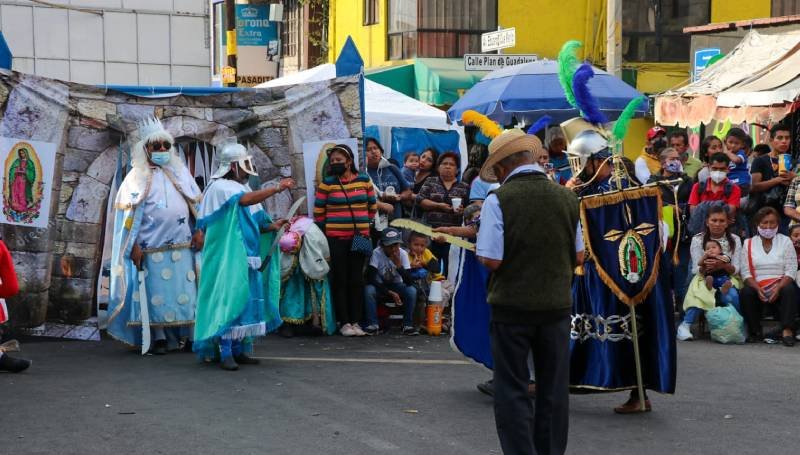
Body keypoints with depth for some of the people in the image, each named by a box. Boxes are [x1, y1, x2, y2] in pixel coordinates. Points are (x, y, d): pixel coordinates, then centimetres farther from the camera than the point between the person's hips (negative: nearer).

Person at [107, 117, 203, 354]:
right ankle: (158, 338, 3)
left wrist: (198, 230, 3)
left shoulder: (180, 172, 14)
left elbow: (195, 204, 14)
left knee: (184, 291, 0)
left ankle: (184, 335, 5)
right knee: (155, 291, -2)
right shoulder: (138, 176, 4)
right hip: (152, 246, -3)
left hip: (182, 246, 3)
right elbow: (130, 214, -1)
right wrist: (134, 245, -9)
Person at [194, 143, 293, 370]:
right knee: (228, 301, -9)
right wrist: (277, 188, -27)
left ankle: (240, 350, 13)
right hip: (227, 258, -8)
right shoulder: (220, 187, -9)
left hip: (247, 257, 8)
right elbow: (245, 200, -27)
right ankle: (225, 353, -7)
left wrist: (273, 226, -4)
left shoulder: (243, 188, 16)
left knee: (245, 302, 8)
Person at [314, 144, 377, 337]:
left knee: (357, 280, 6)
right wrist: (327, 229, 5)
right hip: (336, 239, -2)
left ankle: (356, 321, 12)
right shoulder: (327, 183, -3)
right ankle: (344, 323, 5)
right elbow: (318, 212, 1)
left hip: (360, 237, 2)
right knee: (340, 280, 0)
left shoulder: (364, 180, 4)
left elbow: (372, 206, 14)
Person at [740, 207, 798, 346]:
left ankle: (787, 330, -35)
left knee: (790, 290, -33)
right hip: (758, 287, 0)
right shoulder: (749, 243, 12)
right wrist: (758, 289, -16)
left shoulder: (785, 241, 11)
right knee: (746, 292, -31)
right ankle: (755, 331, -18)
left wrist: (778, 288, -17)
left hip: (781, 286, 0)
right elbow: (746, 272, 3)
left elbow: (791, 270, 1)